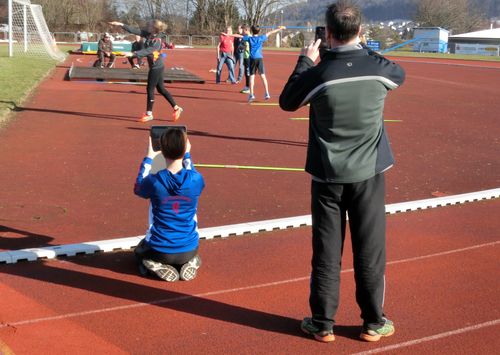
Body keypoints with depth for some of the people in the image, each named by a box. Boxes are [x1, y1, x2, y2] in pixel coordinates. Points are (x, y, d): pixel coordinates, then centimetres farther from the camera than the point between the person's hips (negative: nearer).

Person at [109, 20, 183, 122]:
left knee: (150, 89, -2)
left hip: (156, 67, -9)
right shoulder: (148, 34, 1)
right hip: (156, 67, 9)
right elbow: (134, 31, 0)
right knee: (161, 89, 14)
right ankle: (176, 108, 21)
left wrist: (133, 54, -41)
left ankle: (149, 114, 8)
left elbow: (146, 51, -32)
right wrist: (121, 25, -5)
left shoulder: (157, 41, -22)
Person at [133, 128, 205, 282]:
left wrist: (149, 157, 12)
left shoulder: (154, 181, -20)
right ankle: (189, 264, 4)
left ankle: (160, 266, 1)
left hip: (159, 251, -2)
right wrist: (187, 155, 25)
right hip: (188, 250, 2)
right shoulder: (196, 180, -16)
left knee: (140, 250, 34)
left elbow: (138, 189, 7)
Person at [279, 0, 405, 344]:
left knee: (326, 251, 8)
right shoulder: (378, 67, -9)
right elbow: (400, 74, 16)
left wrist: (305, 61, 11)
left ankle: (323, 323, 17)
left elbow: (287, 102, 4)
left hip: (328, 174, -1)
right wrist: (365, 52, 18)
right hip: (368, 172, 1)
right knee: (370, 251, 9)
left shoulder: (319, 73, -15)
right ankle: (373, 322, 20)